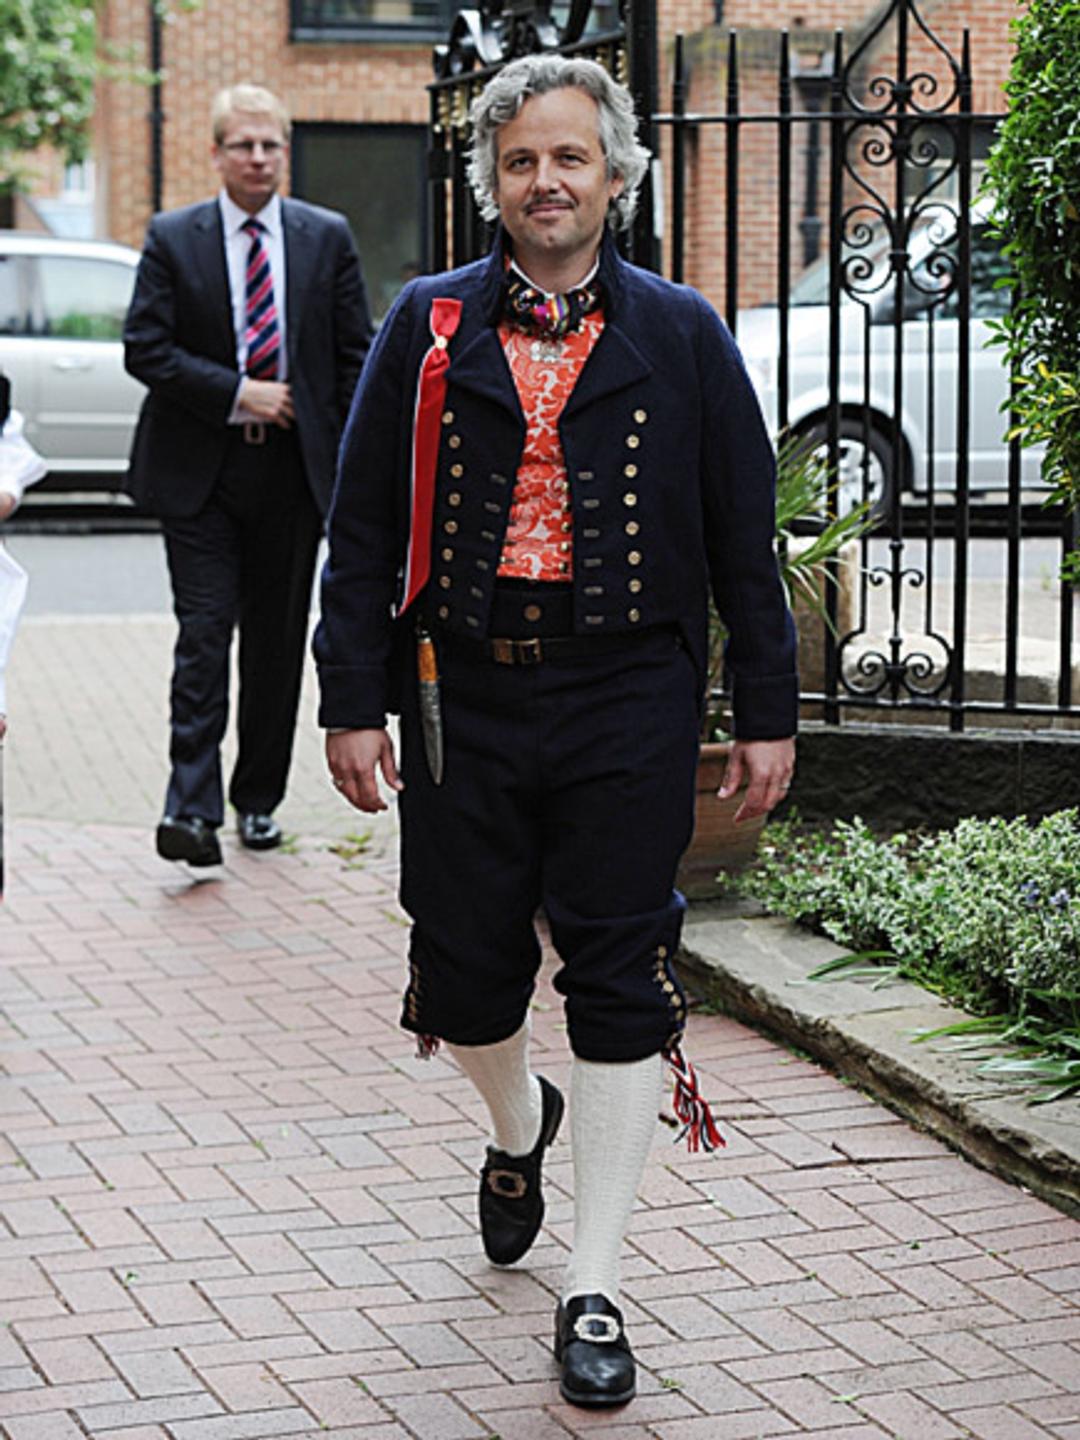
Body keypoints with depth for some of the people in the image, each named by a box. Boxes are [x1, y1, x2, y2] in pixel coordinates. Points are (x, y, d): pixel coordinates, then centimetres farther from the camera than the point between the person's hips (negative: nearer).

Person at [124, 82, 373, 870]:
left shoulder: (328, 237, 5)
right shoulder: (173, 238, 1)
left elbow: (355, 355, 6)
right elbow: (145, 348, -4)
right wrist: (237, 394, -13)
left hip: (294, 469, 2)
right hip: (199, 470, -2)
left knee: (277, 641, 9)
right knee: (204, 634, -8)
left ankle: (258, 799, 21)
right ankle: (191, 805, -10)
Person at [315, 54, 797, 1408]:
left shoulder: (682, 336, 4)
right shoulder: (426, 329, 5)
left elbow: (742, 539, 6)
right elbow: (364, 528, 6)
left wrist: (766, 715, 3)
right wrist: (353, 701, 0)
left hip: (626, 701, -1)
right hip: (462, 699, 1)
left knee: (619, 985, -2)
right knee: (463, 978, 7)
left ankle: (595, 1289, 7)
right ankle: (520, 1128, 43)